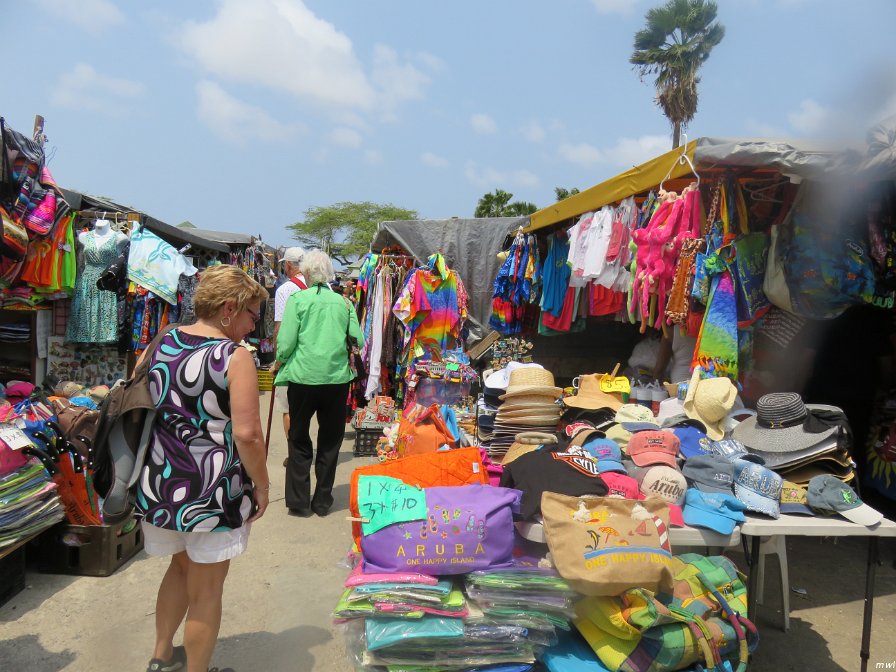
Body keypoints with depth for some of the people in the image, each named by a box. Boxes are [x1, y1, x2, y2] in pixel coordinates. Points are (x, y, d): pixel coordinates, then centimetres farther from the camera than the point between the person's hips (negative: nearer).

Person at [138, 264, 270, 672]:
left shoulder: (159, 344, 3)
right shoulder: (235, 356, -17)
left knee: (181, 566, 30)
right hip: (210, 493, -7)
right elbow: (246, 434, -22)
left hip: (159, 483, 7)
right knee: (206, 592, 12)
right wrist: (262, 485, -8)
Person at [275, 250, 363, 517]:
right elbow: (358, 341, 4)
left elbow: (285, 344, -8)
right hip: (337, 377, 2)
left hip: (303, 376, -2)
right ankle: (322, 501, 22)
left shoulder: (298, 299, -5)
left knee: (299, 439, 13)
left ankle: (300, 502, 17)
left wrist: (280, 361, 12)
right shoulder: (343, 302, 3)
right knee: (330, 440, 14)